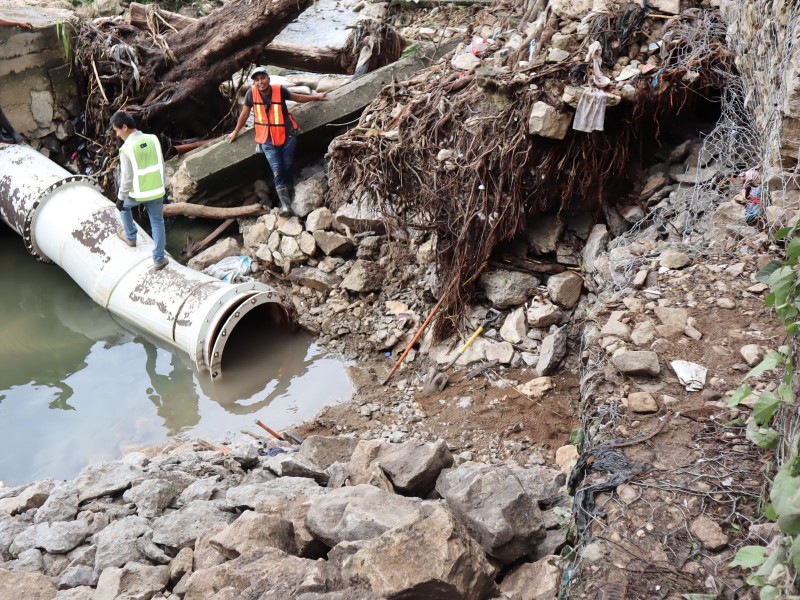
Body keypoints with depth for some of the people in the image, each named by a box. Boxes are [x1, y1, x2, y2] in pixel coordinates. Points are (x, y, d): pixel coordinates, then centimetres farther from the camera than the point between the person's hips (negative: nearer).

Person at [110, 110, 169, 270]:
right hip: (157, 191, 4)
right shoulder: (153, 139, -6)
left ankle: (130, 236, 43)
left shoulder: (126, 148, -21)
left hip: (137, 194, -3)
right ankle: (159, 259, 21)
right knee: (157, 222, 17)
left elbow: (127, 178, -18)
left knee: (123, 205, 30)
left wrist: (120, 198, -5)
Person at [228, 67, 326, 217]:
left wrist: (316, 97, 19)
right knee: (277, 171, -11)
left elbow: (297, 97, 10)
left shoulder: (279, 90, -9)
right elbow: (244, 114, 5)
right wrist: (235, 132, 16)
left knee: (287, 168, 6)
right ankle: (286, 205, -15)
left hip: (287, 136, 1)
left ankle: (290, 197, 23)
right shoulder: (251, 93, -10)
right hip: (267, 140, -1)